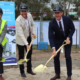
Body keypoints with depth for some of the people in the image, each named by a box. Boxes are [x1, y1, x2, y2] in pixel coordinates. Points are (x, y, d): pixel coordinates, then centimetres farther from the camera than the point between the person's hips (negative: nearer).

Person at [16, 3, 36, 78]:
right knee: (21, 56, 5)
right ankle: (22, 71, 21)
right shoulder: (18, 20, -29)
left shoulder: (29, 15, -10)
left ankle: (29, 69, 34)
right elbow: (20, 34, -33)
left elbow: (32, 25, 8)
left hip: (28, 38, 6)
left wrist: (33, 33, -8)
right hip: (21, 40, -6)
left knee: (29, 54, 17)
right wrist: (26, 44, -39)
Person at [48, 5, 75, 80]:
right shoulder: (52, 23, -24)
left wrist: (68, 38, -21)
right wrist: (53, 49, -37)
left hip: (67, 39, 0)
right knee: (56, 56, -1)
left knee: (68, 56, -4)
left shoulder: (68, 19, -22)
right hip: (57, 40, 1)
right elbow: (50, 37, -27)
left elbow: (72, 29, -6)